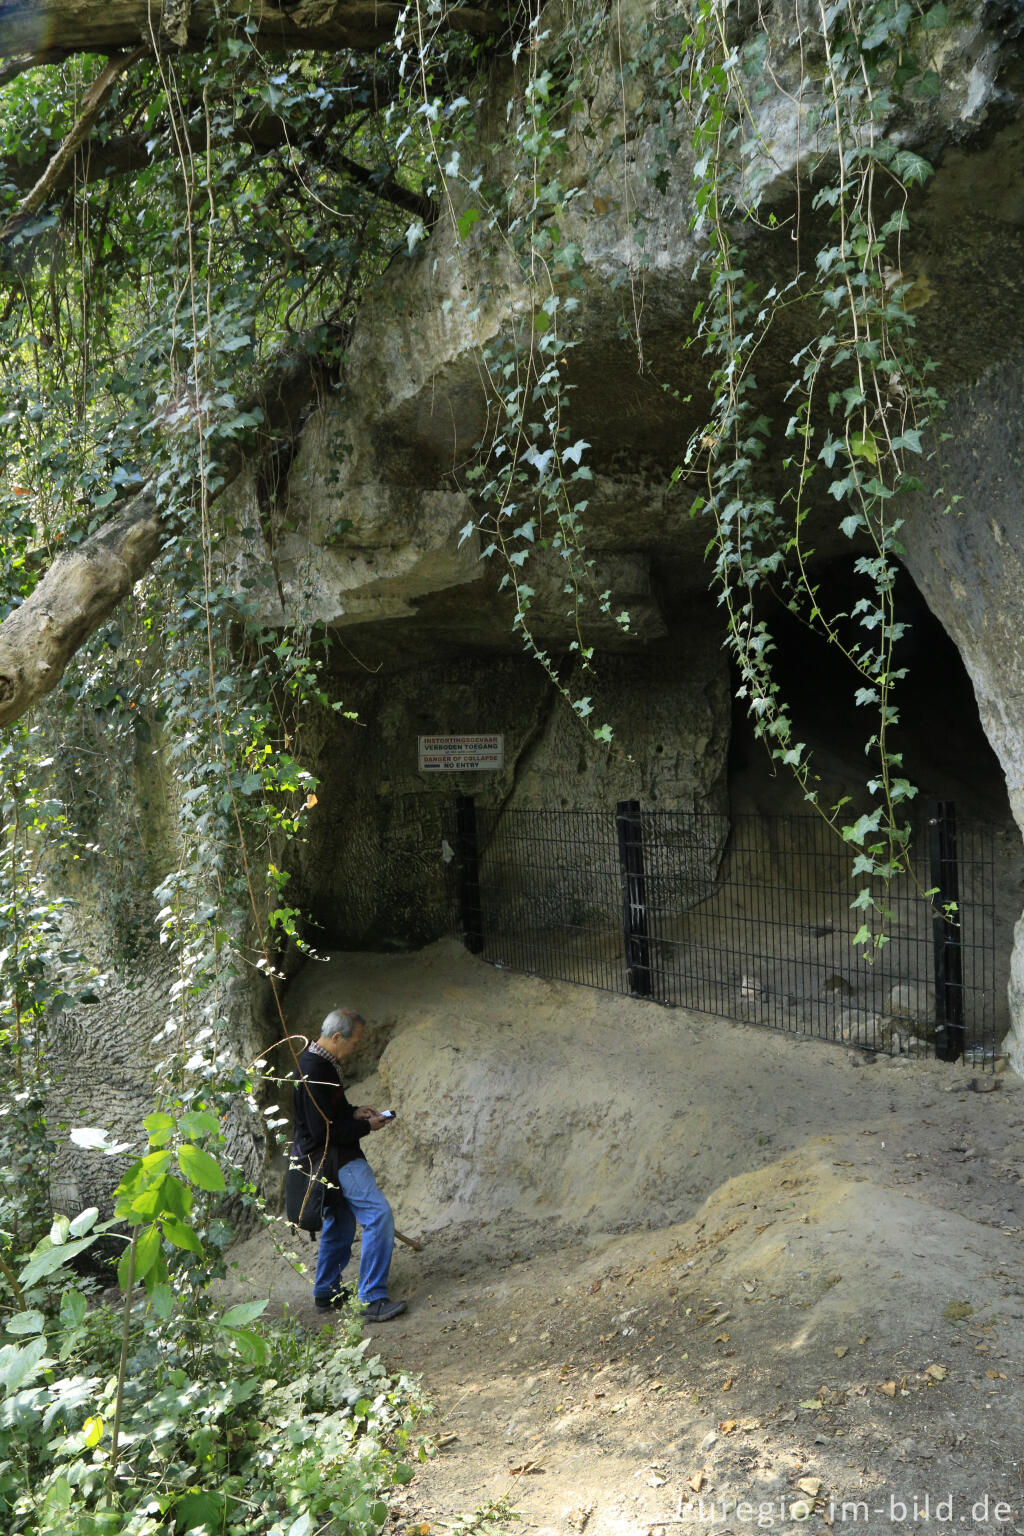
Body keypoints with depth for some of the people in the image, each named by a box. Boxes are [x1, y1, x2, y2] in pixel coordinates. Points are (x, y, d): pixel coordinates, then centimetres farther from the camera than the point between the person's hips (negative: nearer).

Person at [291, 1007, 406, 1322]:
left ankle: (326, 1293, 32)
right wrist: (365, 1126, -15)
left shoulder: (318, 1061, 8)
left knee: (339, 1221, 21)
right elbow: (324, 1130, -25)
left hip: (330, 1156, 11)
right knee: (378, 1215, -14)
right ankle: (372, 1299, -10)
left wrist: (354, 1112, 7)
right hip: (332, 1157, -11)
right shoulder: (315, 1072, -25)